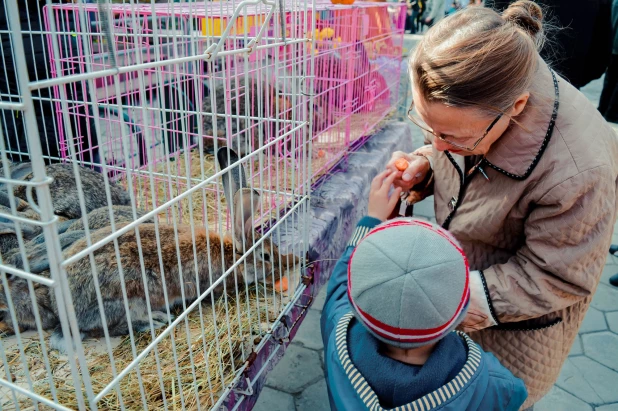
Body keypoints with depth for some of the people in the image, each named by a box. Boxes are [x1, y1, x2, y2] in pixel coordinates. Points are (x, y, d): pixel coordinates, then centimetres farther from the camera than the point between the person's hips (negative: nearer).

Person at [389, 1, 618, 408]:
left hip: (519, 318, -5)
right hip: (462, 266, 6)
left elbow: (555, 277, -25)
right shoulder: (467, 102, -19)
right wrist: (423, 166, -19)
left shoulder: (575, 171, -38)